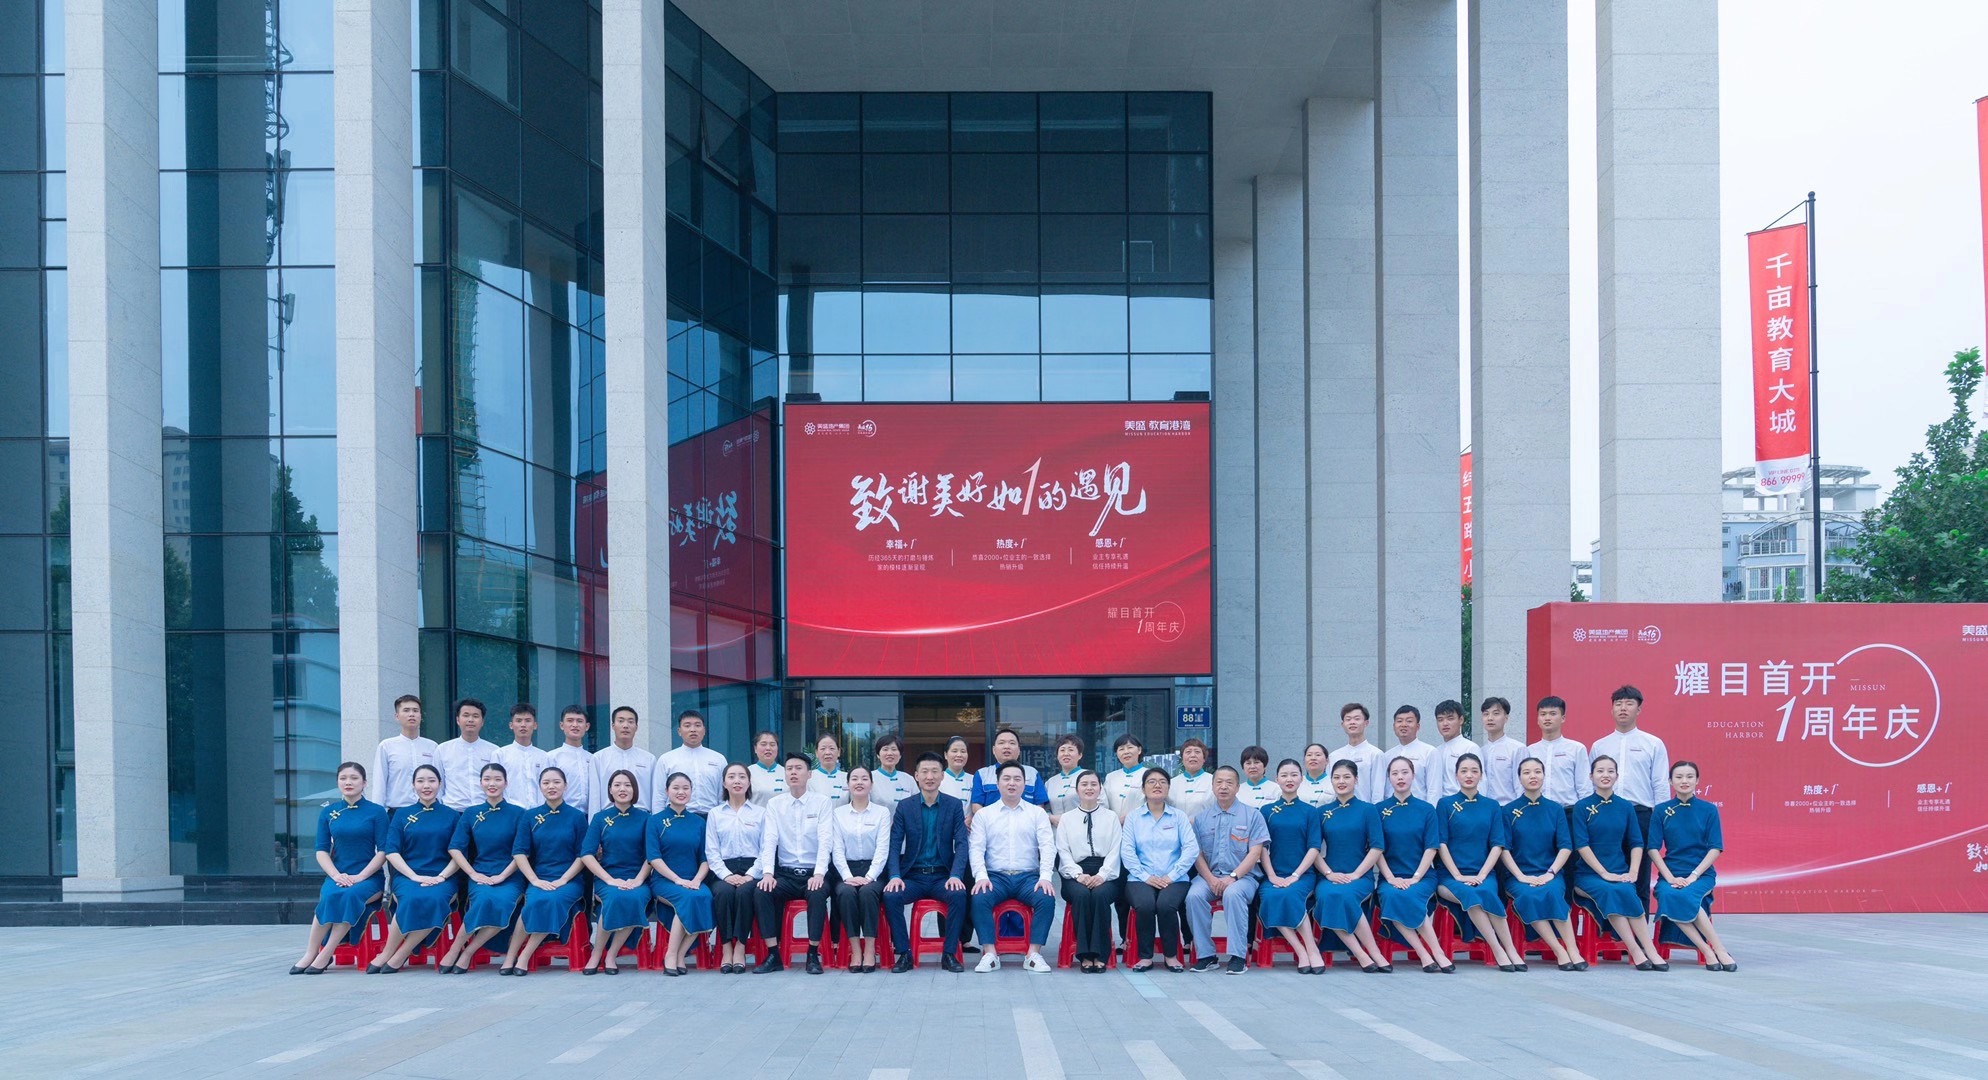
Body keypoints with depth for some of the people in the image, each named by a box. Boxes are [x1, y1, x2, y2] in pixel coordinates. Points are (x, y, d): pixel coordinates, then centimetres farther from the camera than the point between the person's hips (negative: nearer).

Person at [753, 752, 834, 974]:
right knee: (763, 891, -27)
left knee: (818, 893, -35)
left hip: (813, 873, -2)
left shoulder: (822, 802, 2)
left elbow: (825, 840, -7)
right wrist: (767, 873, -17)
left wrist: (819, 874, -21)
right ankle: (773, 955, -21)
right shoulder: (775, 804, 8)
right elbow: (769, 840, -1)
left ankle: (813, 954, -23)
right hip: (785, 873, 2)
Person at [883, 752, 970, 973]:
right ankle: (904, 953, -17)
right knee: (890, 895, -29)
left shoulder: (955, 805, 5)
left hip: (942, 876, -1)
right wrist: (894, 876, -17)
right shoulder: (904, 806, 6)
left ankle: (950, 954, -19)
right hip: (913, 876, 1)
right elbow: (894, 845, 0)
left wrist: (955, 876, -20)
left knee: (959, 894, -32)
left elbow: (961, 844, -3)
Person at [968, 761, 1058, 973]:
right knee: (979, 899, -31)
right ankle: (990, 954, -27)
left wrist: (1045, 877, -13)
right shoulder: (983, 815, 13)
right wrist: (981, 876, -14)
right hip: (995, 876, 0)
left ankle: (1034, 954, -25)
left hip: (1028, 876, 0)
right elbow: (976, 848, 3)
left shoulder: (1037, 813, 13)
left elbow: (1047, 846, 3)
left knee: (1047, 899, -30)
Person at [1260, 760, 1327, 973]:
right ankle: (1301, 952, -31)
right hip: (1273, 874, 1)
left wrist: (1295, 875, -11)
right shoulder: (1267, 811, 13)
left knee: (1290, 895, -35)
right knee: (1270, 898, -32)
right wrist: (1272, 876, -9)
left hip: (1302, 874, -1)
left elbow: (1314, 848, 2)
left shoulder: (1310, 812, 10)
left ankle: (1311, 949, -30)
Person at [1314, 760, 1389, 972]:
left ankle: (1373, 953, -30)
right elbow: (1315, 849, 9)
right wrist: (1329, 874, -8)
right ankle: (1362, 955, -33)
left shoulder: (1368, 810, 7)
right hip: (1329, 876, 2)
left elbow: (1377, 847, 0)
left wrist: (1355, 875, -10)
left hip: (1359, 877, -2)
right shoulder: (1323, 813, 14)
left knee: (1342, 895, -37)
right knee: (1325, 896, -34)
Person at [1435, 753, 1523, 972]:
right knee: (1469, 894, -35)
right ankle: (1500, 951, -33)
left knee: (1485, 892, -34)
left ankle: (1509, 950, -30)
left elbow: (1498, 845, 5)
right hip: (1450, 875, -1)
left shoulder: (1492, 806, 12)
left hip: (1483, 874, 1)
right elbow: (1441, 844, 1)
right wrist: (1458, 876, -11)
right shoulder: (1445, 804, 7)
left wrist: (1481, 875, -9)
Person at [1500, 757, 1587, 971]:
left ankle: (1573, 951, -35)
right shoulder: (1509, 811, 7)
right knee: (1529, 896, -34)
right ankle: (1560, 951, -32)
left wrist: (1550, 873, -13)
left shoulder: (1554, 810, 11)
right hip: (1518, 877, -1)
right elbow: (1504, 849, 0)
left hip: (1549, 875, 1)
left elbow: (1566, 847, 3)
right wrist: (1521, 876, -14)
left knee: (1552, 893, -34)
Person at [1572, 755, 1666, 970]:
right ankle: (1637, 952, -34)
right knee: (1608, 890, -34)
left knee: (1625, 891, -32)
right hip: (1588, 875, -2)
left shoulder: (1625, 807, 11)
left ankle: (1646, 950, -32)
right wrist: (1604, 874, -14)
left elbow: (1636, 843, 10)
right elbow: (1581, 845, -6)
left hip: (1620, 874, 2)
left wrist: (1632, 872, -6)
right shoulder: (1582, 807, 1)